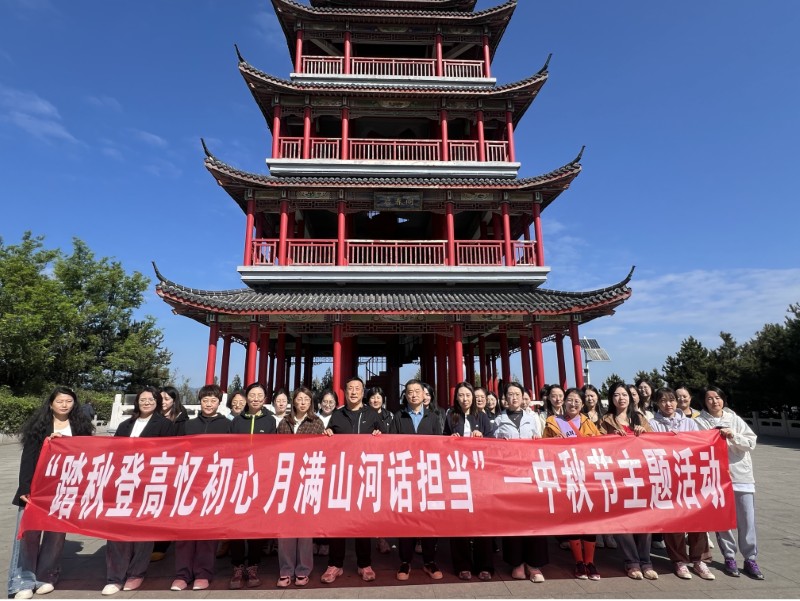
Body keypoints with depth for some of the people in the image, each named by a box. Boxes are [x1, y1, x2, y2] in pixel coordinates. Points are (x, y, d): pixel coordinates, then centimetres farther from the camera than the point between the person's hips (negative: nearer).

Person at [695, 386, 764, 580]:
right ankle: (729, 557, 18)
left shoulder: (735, 419, 7)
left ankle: (750, 559, 15)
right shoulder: (699, 422, 0)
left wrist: (733, 436, -13)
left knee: (747, 519, 4)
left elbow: (751, 442, 1)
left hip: (741, 475, 2)